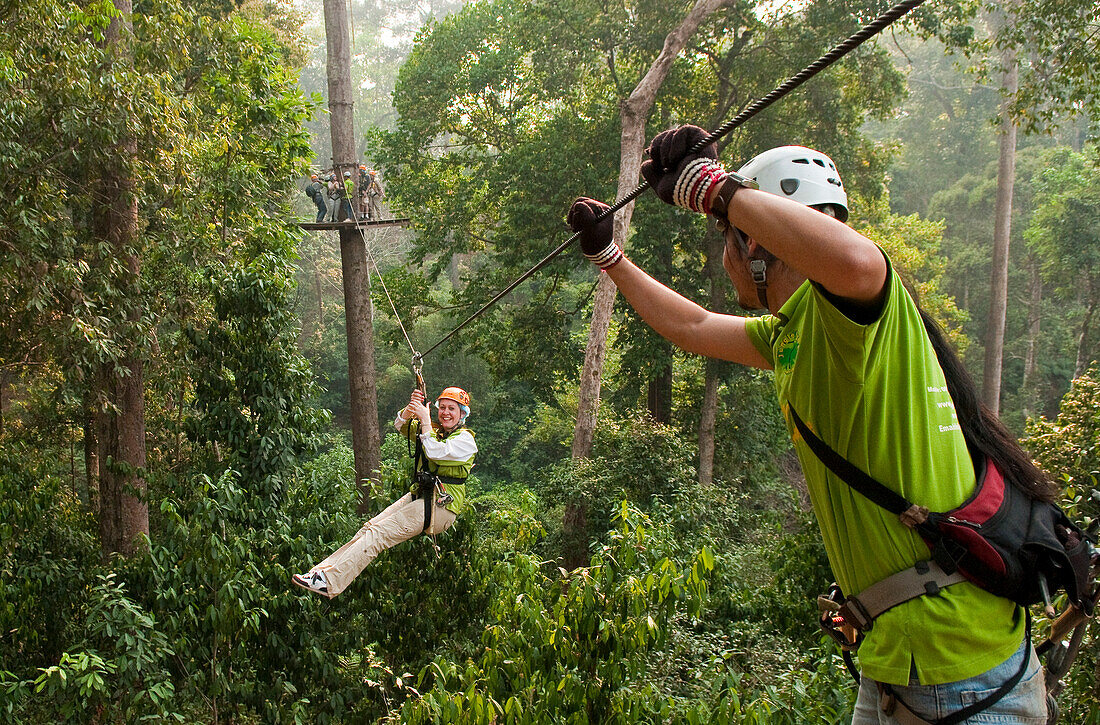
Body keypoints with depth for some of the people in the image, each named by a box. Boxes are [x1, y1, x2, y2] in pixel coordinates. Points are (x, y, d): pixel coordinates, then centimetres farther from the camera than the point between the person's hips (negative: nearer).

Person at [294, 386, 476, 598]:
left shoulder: (465, 440, -5)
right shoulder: (433, 431, 18)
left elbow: (435, 453, -21)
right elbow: (401, 426, 5)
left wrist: (425, 419, -18)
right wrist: (412, 407, -14)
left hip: (441, 507, -7)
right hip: (417, 497, 7)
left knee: (379, 533, -20)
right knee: (371, 527, -10)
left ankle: (330, 582, -27)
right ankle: (322, 571, -14)